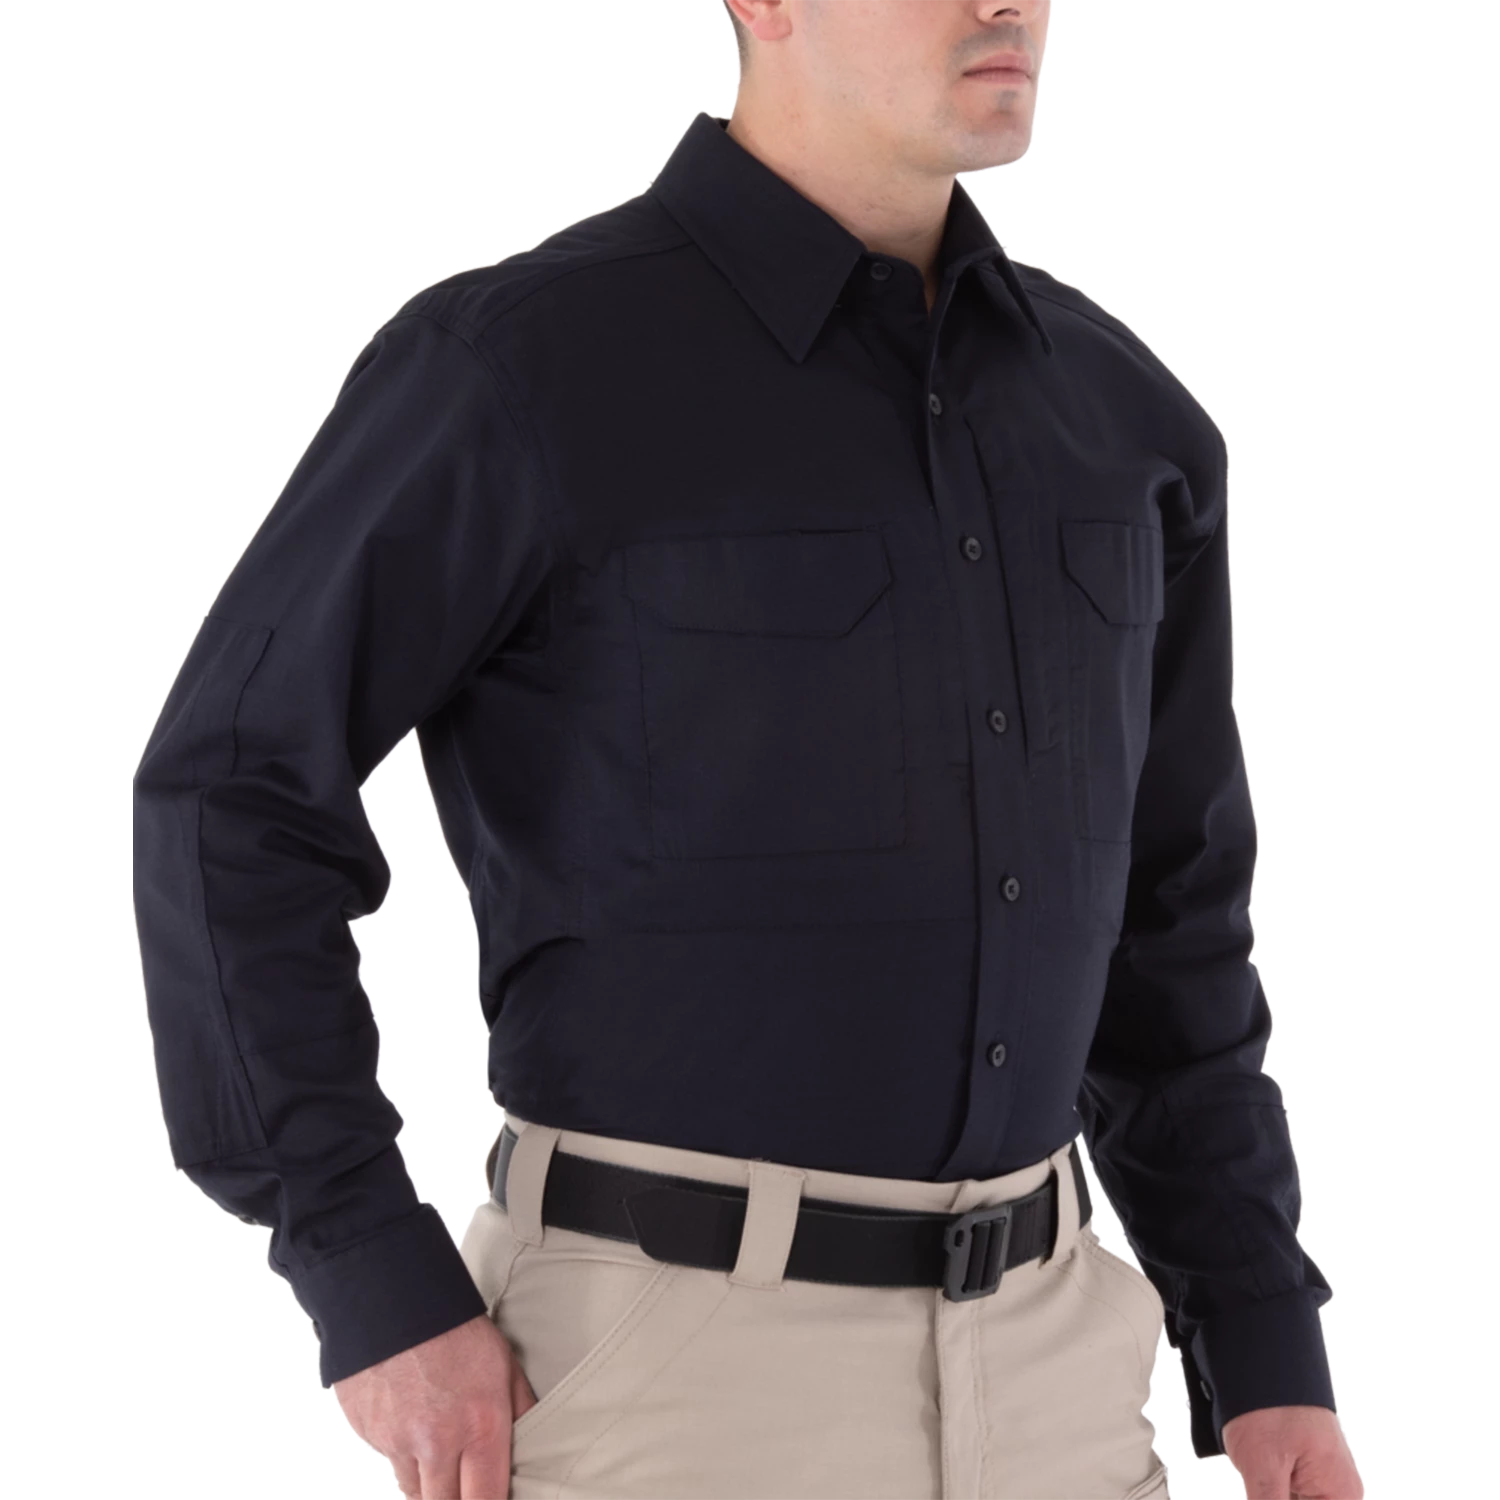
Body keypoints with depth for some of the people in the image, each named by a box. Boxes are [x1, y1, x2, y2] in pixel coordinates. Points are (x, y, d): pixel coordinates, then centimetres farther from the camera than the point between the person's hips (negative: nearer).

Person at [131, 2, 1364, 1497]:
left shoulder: (1108, 409, 9)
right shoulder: (516, 364, -11)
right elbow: (232, 814, -10)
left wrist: (1270, 1358, 11)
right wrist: (378, 1296, -16)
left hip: (1030, 1373, 6)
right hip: (670, 1377, -6)